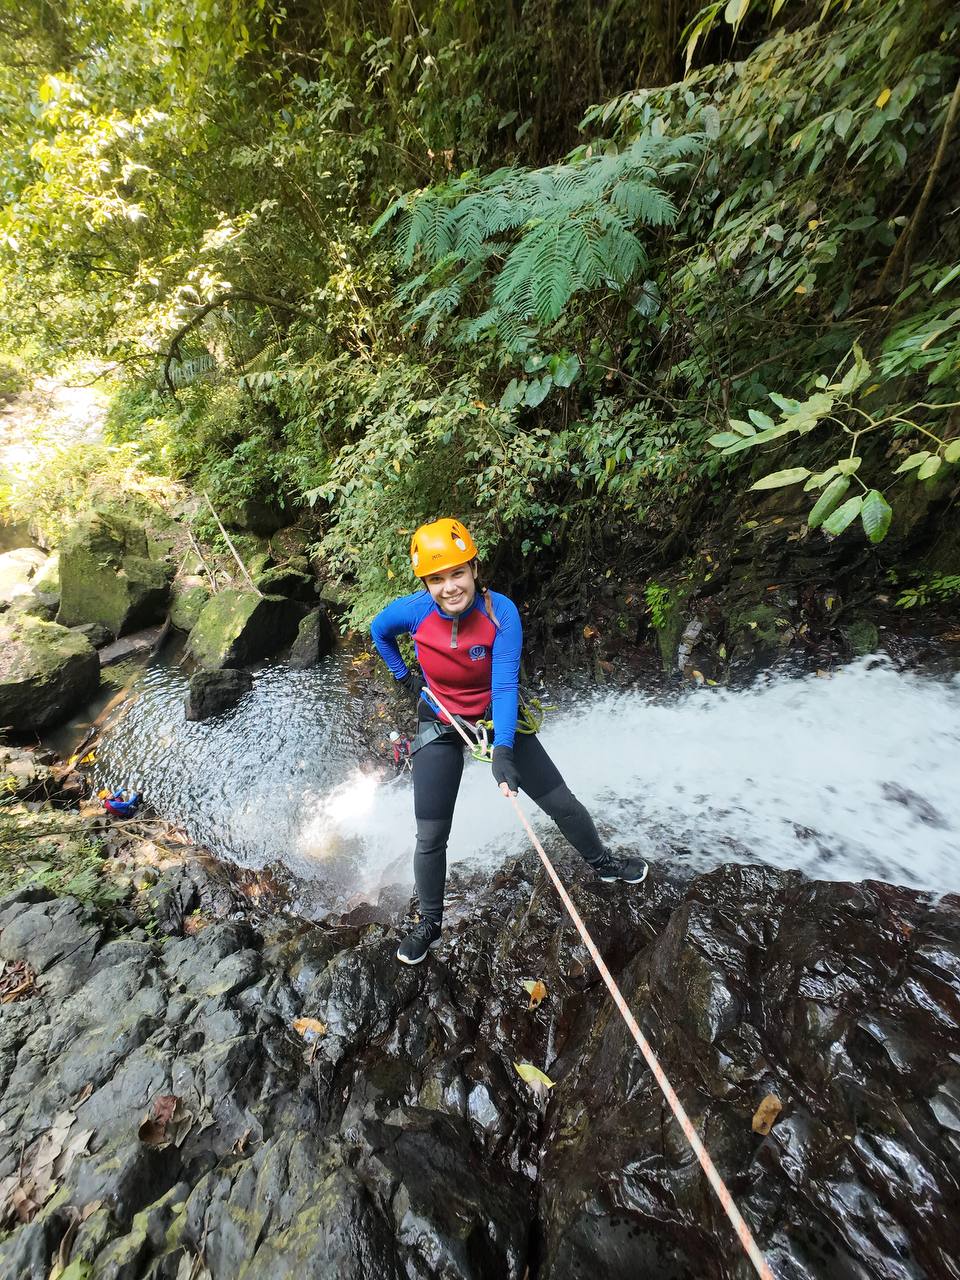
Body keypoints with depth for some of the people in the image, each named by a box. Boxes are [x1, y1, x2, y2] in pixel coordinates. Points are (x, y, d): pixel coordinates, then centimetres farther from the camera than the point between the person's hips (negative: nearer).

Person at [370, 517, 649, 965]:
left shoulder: (501, 612, -25)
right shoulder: (414, 610, -21)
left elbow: (504, 688, -26)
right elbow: (378, 631, 4)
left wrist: (502, 751, -36)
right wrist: (404, 677, 4)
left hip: (496, 717, 0)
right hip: (440, 726, 1)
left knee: (561, 802, 8)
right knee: (430, 839, 4)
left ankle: (602, 862, 40)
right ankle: (429, 924, 34)